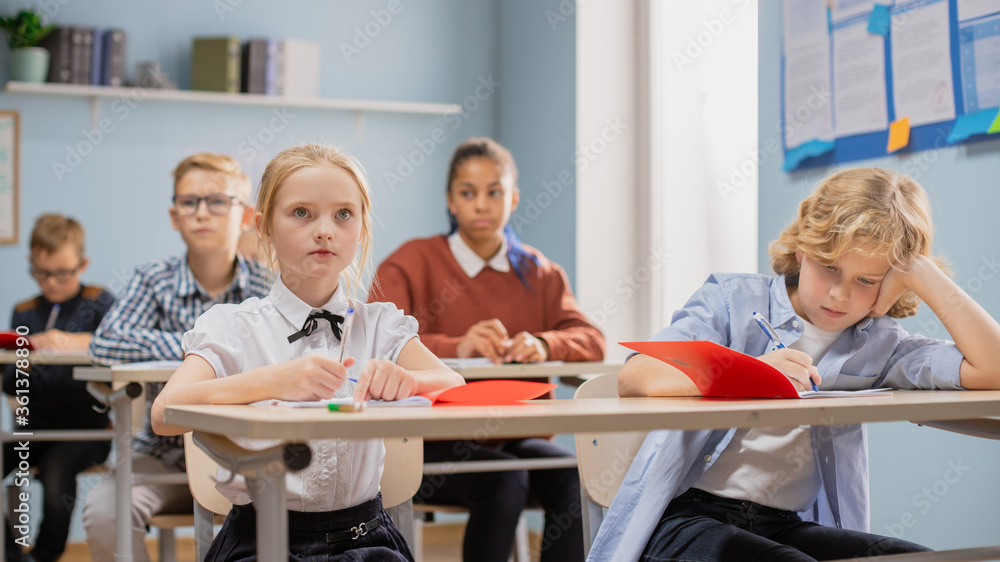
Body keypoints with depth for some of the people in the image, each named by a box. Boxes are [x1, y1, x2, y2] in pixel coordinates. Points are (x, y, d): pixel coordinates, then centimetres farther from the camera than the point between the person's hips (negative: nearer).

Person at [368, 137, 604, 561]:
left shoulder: (539, 273, 14)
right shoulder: (412, 263, 1)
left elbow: (592, 341, 0)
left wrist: (543, 345, -24)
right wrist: (456, 348, -32)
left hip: (516, 439, 4)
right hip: (432, 443, -3)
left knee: (574, 476, -25)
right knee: (505, 480, -31)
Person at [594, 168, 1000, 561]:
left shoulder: (878, 347, 12)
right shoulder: (734, 301, 6)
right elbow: (632, 379, -9)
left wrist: (922, 273, -3)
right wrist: (743, 373, -24)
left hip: (785, 524, 4)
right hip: (686, 515, -4)